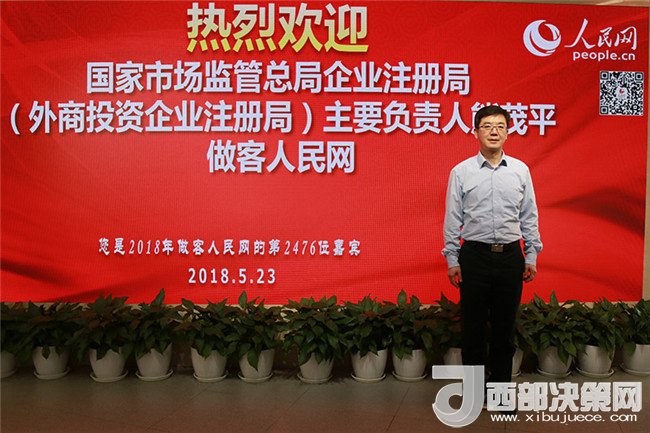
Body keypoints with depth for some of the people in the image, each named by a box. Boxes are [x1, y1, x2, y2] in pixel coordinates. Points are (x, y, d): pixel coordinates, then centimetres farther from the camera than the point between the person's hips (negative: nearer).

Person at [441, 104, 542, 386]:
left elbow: (529, 217, 9)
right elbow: (452, 220, 1)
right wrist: (452, 260, -2)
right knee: (473, 325, 7)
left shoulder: (520, 170, 6)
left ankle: (501, 383, 26)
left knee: (505, 326, 11)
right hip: (474, 256, -2)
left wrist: (532, 257, 5)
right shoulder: (461, 172, 0)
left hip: (511, 257, 2)